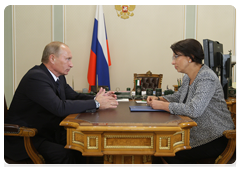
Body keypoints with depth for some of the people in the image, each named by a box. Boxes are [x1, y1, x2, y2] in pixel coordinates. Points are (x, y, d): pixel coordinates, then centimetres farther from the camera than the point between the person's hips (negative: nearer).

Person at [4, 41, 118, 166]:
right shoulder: (36, 77, -24)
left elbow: (73, 96, 13)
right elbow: (60, 108, -32)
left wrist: (97, 98, -6)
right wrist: (96, 103, -25)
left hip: (46, 132, 9)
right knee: (65, 155, -27)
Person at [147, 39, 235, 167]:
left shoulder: (206, 78, -23)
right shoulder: (188, 77, 7)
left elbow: (194, 110, -34)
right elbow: (178, 96, 22)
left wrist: (162, 105, -26)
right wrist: (158, 99, 2)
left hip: (215, 138, -9)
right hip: (198, 133, 9)